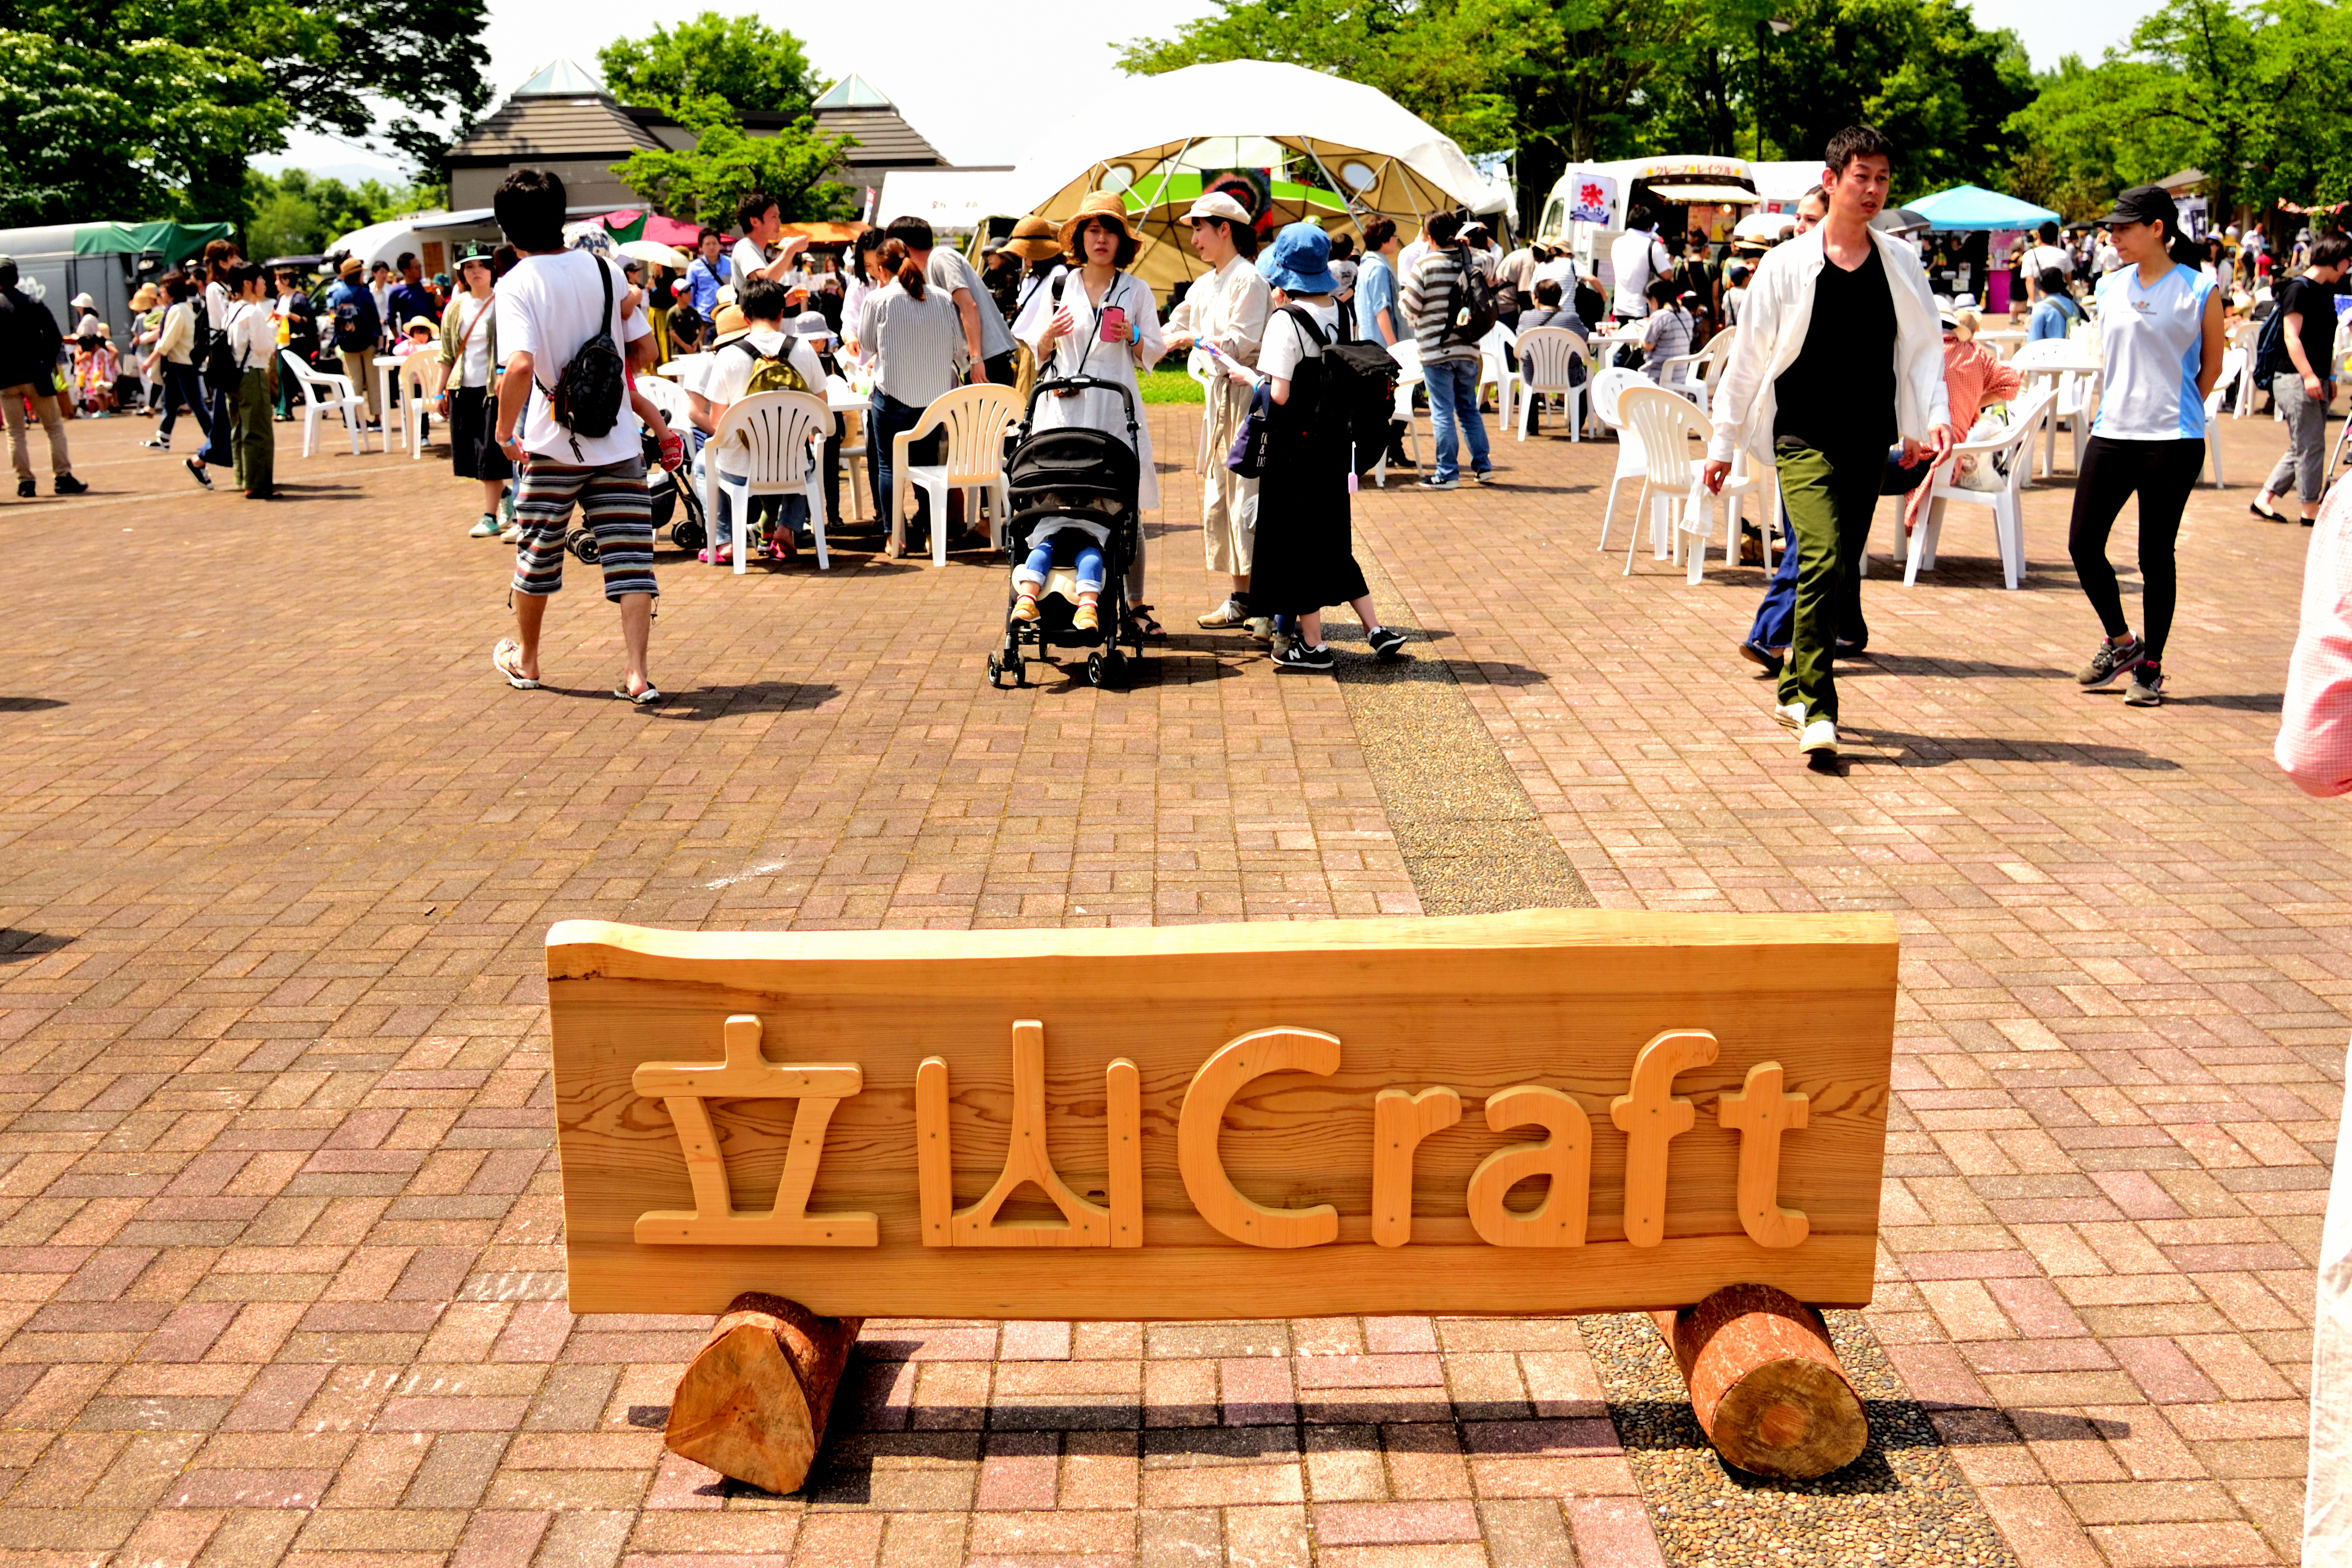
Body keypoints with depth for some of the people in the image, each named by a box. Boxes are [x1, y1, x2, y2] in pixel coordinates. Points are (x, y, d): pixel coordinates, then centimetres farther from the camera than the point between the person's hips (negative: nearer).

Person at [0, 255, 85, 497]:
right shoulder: (34, 304, 0)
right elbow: (55, 338, -3)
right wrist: (46, 366, 6)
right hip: (35, 375, 0)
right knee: (54, 427, 6)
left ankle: (25, 481, 3)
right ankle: (62, 477, 0)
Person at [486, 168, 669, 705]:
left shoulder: (517, 284, -11)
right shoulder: (604, 269, 2)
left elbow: (521, 365, -24)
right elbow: (646, 351, 6)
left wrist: (505, 430, -11)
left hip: (554, 443, -2)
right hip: (618, 442, 2)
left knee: (537, 551, 16)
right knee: (629, 557, 0)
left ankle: (525, 658, 33)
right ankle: (637, 672, -8)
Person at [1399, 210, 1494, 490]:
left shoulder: (1425, 266, -12)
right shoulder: (1475, 261, 3)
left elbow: (1410, 309, -8)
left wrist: (1403, 297, 11)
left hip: (1436, 351, -5)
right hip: (1468, 349, 5)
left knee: (1442, 413, -1)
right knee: (1469, 409, 17)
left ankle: (1448, 474, 0)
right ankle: (1482, 466, 20)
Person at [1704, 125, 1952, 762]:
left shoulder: (1902, 264, 7)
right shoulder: (1788, 264, -1)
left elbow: (1924, 346, 12)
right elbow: (1749, 355, 4)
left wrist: (1934, 416, -5)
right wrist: (1723, 443, 5)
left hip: (1869, 442, 4)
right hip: (1803, 437, -4)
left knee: (1840, 571, 8)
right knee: (1823, 559, -19)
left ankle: (1796, 688, 26)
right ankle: (1814, 710, -14)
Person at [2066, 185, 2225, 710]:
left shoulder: (2199, 291, -5)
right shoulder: (2110, 287, 8)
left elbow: (2211, 366, 5)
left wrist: (2173, 413, 5)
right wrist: (2107, 411, 13)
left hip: (2172, 441, -5)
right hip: (2112, 433, 5)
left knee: (2155, 555, 1)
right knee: (2083, 544, 2)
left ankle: (2150, 667, 14)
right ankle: (2121, 642, 23)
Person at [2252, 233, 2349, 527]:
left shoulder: (2326, 292, 17)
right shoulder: (2299, 289, -10)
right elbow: (2291, 337, -17)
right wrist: (2308, 375, -23)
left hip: (2316, 381, 9)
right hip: (2296, 379, -9)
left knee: (2301, 448, 10)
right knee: (2311, 445, -6)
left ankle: (2264, 500, 15)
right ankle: (2311, 509, 1)